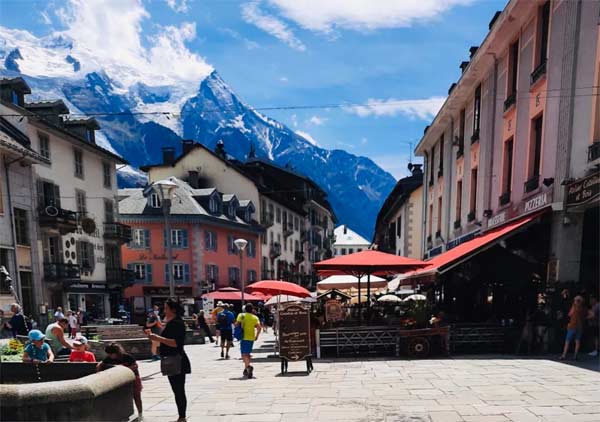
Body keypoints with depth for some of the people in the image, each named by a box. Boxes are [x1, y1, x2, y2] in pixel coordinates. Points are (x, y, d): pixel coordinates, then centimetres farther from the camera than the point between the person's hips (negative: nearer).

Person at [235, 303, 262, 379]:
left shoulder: (241, 315, 0)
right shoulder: (255, 317, 5)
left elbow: (237, 324, -12)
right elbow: (259, 328, -6)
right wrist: (257, 336, 4)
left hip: (244, 337, -3)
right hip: (251, 338, 3)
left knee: (244, 354, -6)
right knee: (247, 354, 19)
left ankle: (248, 366, -31)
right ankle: (246, 369, 24)